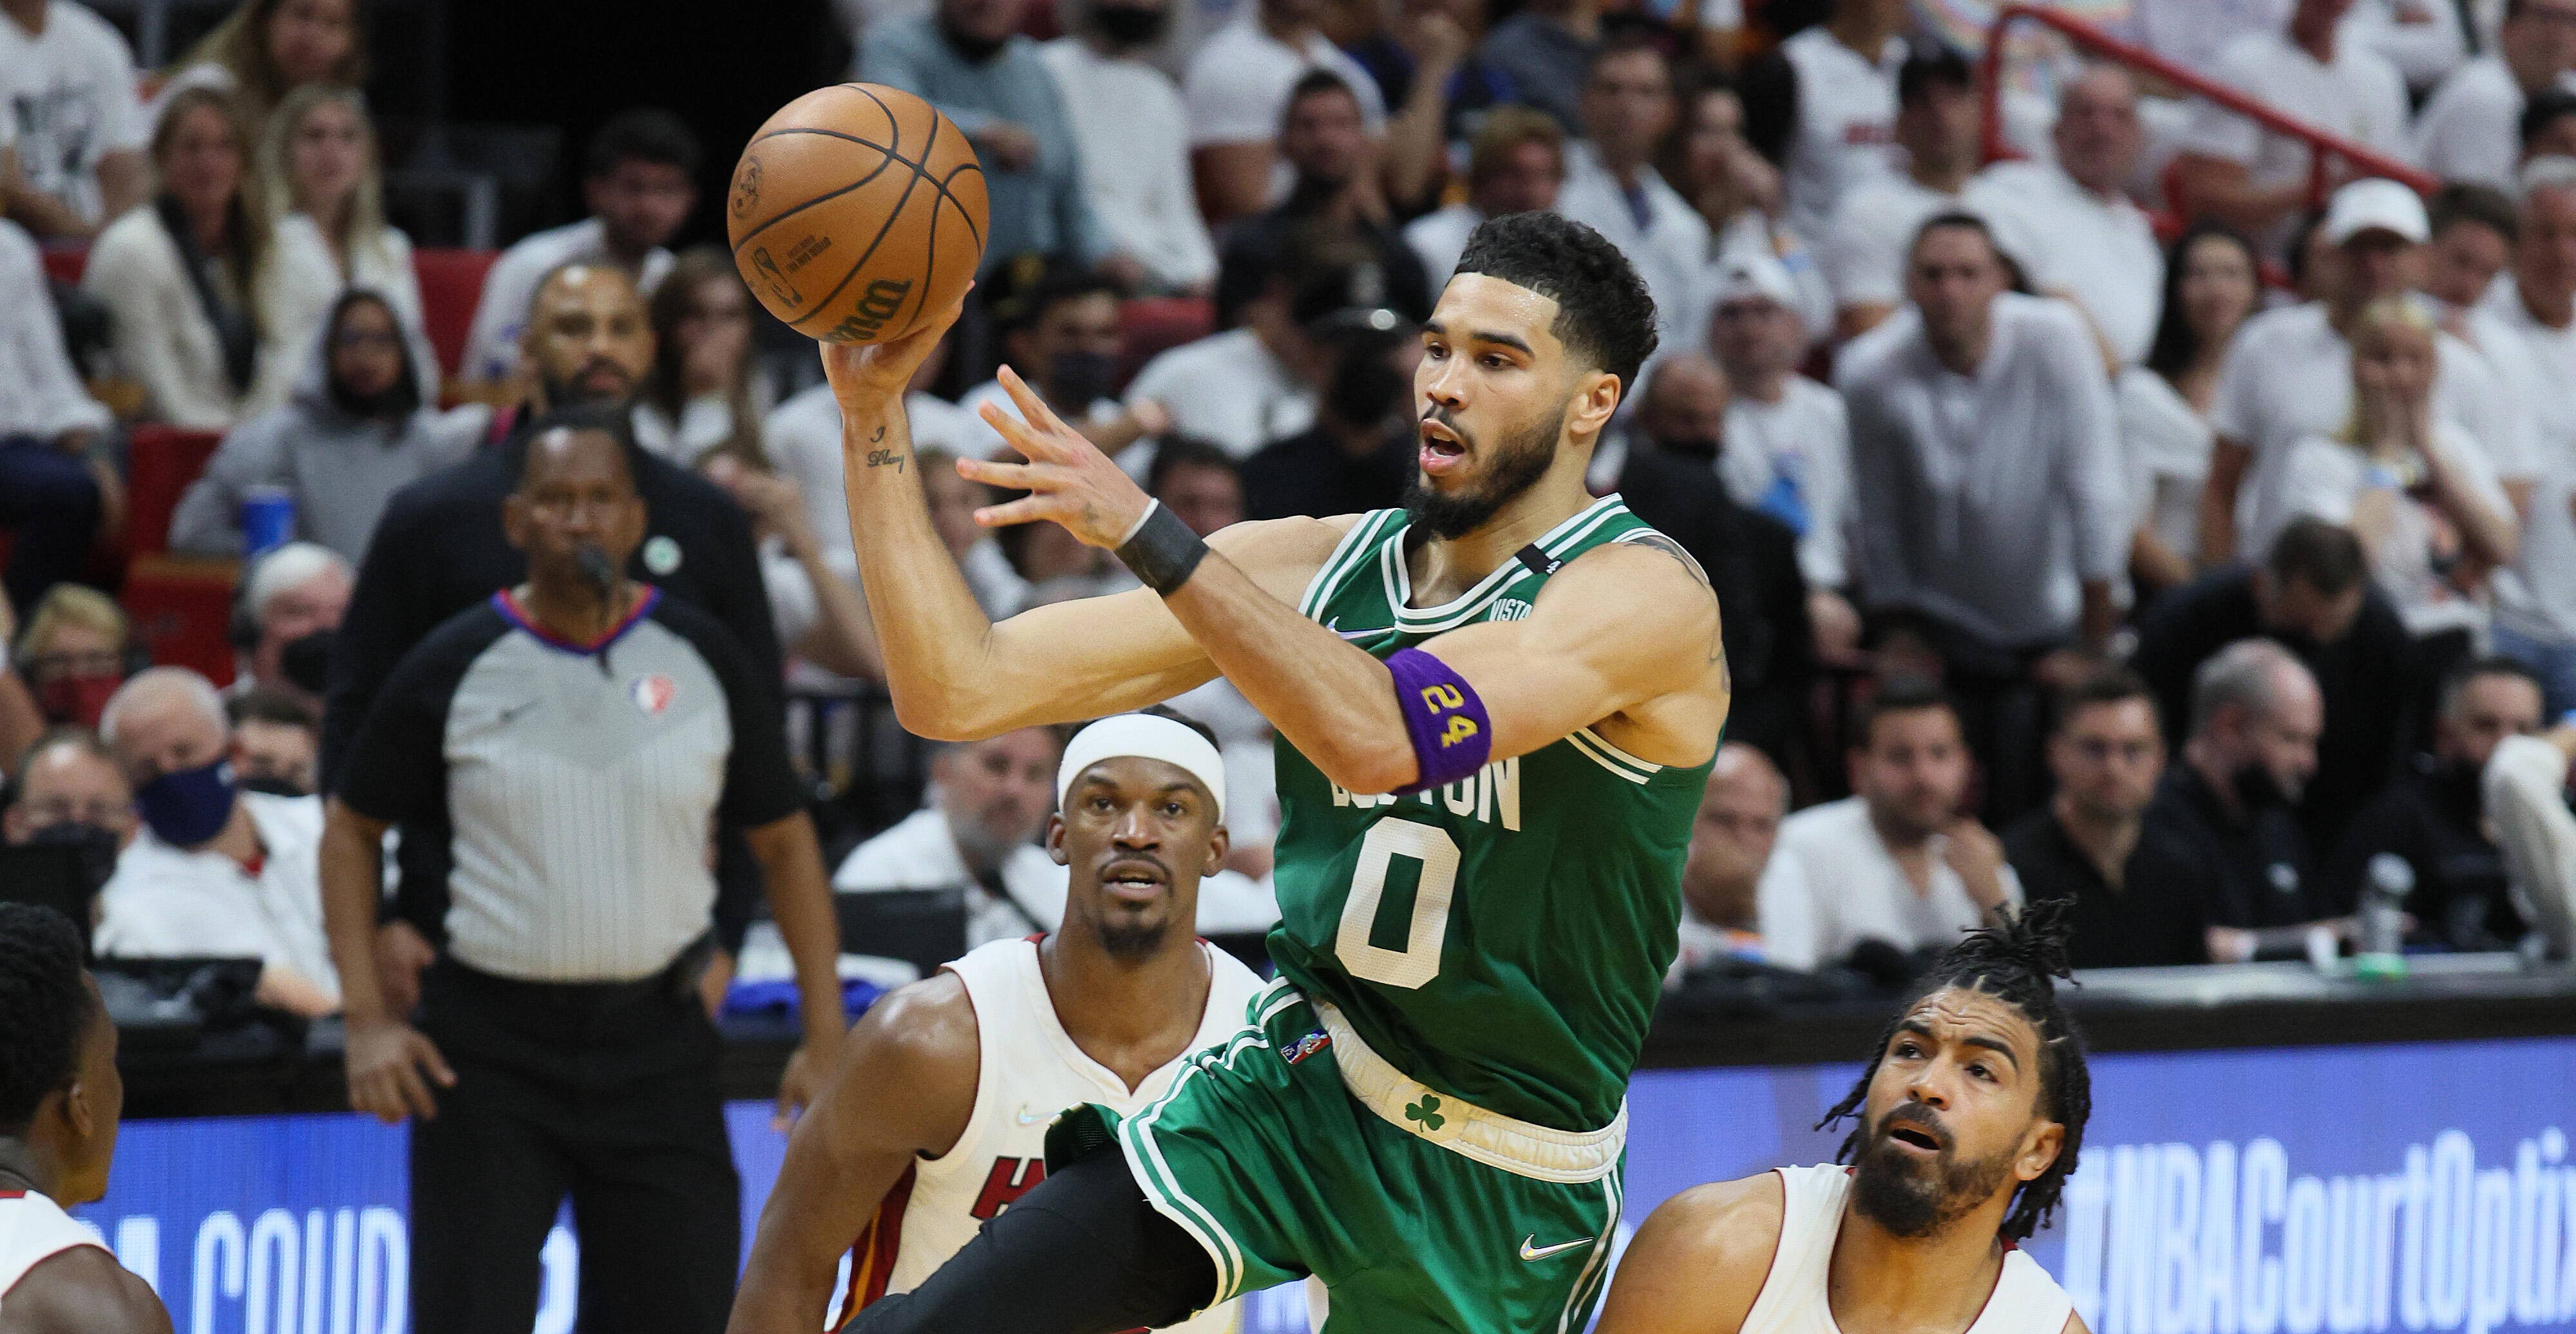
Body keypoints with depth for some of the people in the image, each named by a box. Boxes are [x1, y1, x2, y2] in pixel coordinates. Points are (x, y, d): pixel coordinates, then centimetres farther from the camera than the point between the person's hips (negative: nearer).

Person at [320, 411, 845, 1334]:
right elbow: (352, 829, 8)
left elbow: (784, 842, 11)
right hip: (488, 1047, -1)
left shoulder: (703, 660, 2)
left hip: (657, 1043, 1)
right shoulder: (454, 668, -2)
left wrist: (825, 1035, 5)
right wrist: (368, 1018, -2)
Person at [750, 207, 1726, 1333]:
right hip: (1296, 1086, 4)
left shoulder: (1645, 595, -16)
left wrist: (1147, 531, -37)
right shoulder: (1314, 565, 1)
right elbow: (957, 690, -3)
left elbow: (1384, 734, -35)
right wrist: (874, 417, -11)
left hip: (1497, 1191, -4)